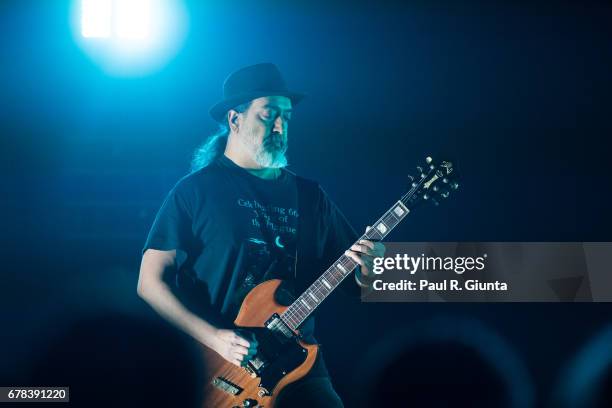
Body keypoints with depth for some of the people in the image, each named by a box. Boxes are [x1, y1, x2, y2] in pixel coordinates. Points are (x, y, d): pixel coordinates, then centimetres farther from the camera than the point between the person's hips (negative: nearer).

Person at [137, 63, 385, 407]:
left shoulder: (311, 196, 13)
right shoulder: (195, 191, 0)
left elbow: (357, 285, 15)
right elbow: (151, 281, -3)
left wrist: (369, 268, -8)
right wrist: (213, 338, -14)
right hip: (218, 368, -3)